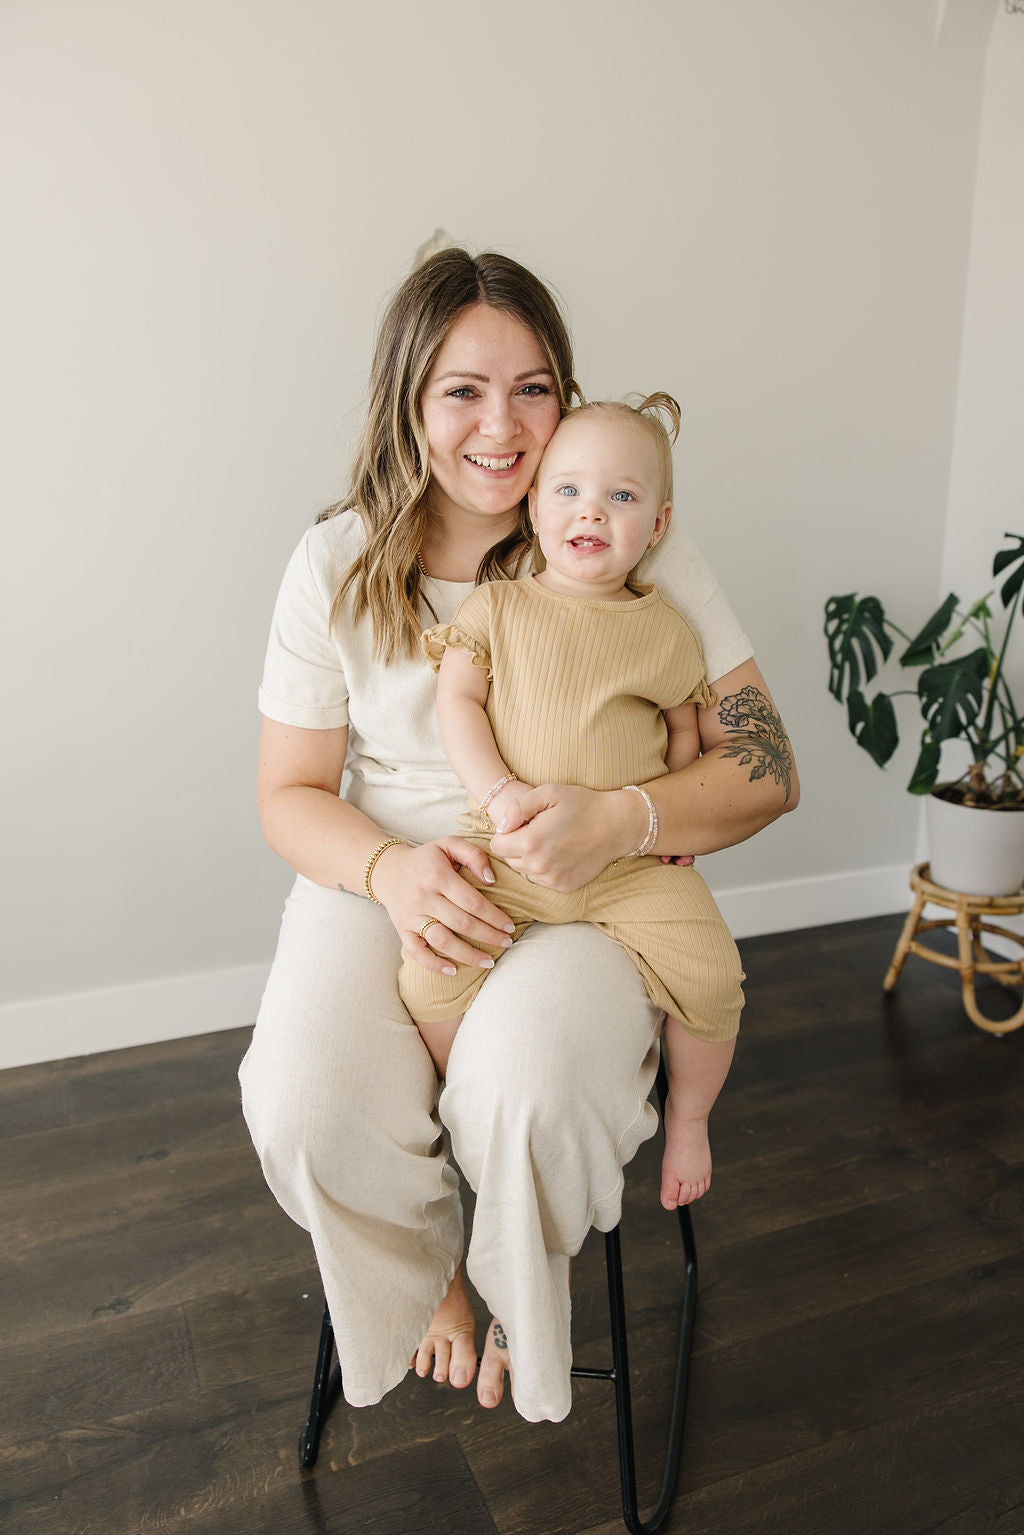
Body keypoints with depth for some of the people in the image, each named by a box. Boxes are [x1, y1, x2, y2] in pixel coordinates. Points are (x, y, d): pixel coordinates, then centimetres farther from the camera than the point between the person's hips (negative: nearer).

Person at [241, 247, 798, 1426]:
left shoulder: (635, 555, -5)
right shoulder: (337, 564, -1)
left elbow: (767, 770, -6)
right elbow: (291, 792, 3)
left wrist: (625, 818, -28)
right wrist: (391, 870, -20)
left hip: (587, 891, -1)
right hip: (383, 879, 2)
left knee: (527, 1088, -31)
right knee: (305, 1113, -25)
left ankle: (513, 1295, 11)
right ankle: (423, 1279, 16)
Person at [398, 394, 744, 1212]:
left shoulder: (663, 629, 7)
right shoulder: (496, 606, 5)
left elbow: (687, 728, 14)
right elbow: (457, 702, 0)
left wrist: (659, 813, -1)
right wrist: (500, 793, -14)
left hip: (633, 860, 1)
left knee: (711, 973, -17)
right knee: (430, 972, -18)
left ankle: (688, 1116, 15)